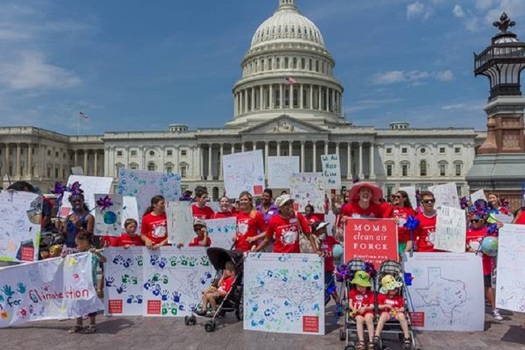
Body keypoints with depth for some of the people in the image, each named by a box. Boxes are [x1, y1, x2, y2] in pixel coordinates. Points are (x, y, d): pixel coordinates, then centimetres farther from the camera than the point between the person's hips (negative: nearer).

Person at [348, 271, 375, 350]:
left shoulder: (370, 293, 11)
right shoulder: (352, 292, 14)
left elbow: (372, 306, 1)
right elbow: (350, 304, 6)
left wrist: (365, 308, -19)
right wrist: (353, 308, -16)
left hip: (367, 311, 0)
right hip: (356, 312, 1)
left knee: (368, 318, -35)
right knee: (359, 319, -34)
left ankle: (371, 341, -33)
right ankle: (361, 341, -34)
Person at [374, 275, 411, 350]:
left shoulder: (399, 297, 12)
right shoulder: (381, 296, 7)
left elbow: (402, 308, 6)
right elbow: (379, 306, 4)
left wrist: (400, 310, -18)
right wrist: (386, 305, -15)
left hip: (396, 314, 1)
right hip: (386, 313, -1)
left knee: (401, 315, -34)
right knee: (384, 314, -37)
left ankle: (407, 338, -31)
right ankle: (376, 336, -42)